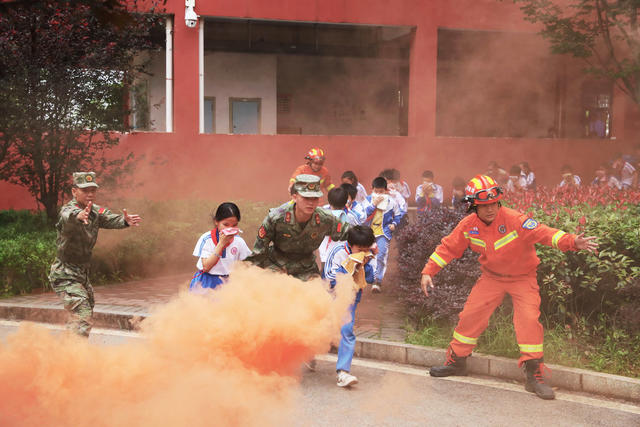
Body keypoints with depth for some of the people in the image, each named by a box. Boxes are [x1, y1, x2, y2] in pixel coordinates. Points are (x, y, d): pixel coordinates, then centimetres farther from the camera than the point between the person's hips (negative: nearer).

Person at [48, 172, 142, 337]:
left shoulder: (96, 211, 2)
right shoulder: (68, 210, -20)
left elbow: (110, 219, -15)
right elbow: (69, 217, -43)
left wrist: (125, 220, -38)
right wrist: (79, 216, -68)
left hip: (82, 272, 8)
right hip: (65, 275, -8)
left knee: (88, 310, 20)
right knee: (82, 317, -19)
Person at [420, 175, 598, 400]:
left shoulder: (514, 220, -27)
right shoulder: (468, 226, -13)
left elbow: (543, 233, -36)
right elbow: (448, 247, -2)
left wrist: (572, 242, -53)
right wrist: (428, 272, -7)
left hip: (522, 278, -3)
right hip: (491, 277, 4)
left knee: (528, 320, -18)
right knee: (470, 315, 2)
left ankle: (534, 376, -6)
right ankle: (456, 362, 23)